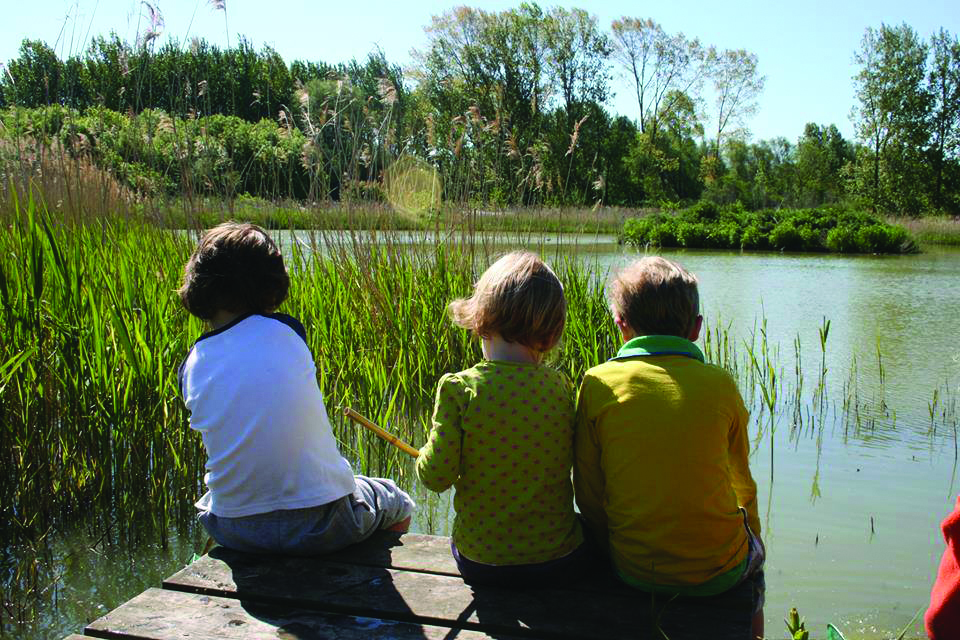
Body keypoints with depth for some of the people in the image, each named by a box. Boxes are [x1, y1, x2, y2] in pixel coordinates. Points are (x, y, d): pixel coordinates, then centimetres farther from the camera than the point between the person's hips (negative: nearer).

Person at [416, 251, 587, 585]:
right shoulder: (563, 388, -9)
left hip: (480, 561, 0)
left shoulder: (459, 388, -18)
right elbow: (572, 464, 3)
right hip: (559, 556, 1)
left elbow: (436, 477, -15)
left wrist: (426, 454, 7)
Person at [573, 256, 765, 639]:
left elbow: (588, 494, -5)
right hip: (718, 571, 0)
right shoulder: (720, 385, -7)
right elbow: (742, 486, 7)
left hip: (634, 571, 1)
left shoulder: (597, 384, -9)